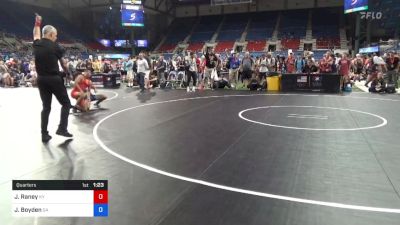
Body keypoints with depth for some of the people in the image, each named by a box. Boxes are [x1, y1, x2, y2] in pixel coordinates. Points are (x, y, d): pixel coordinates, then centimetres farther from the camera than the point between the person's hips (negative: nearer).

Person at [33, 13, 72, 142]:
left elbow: (36, 34, 29)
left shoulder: (37, 44, 5)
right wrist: (67, 72, 23)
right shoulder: (55, 47, -8)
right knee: (66, 103, 8)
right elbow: (63, 63, 5)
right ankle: (62, 128, -2)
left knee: (46, 107, 11)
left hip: (41, 79, 6)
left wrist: (37, 23, 45)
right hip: (54, 79, -6)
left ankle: (44, 134, 11)